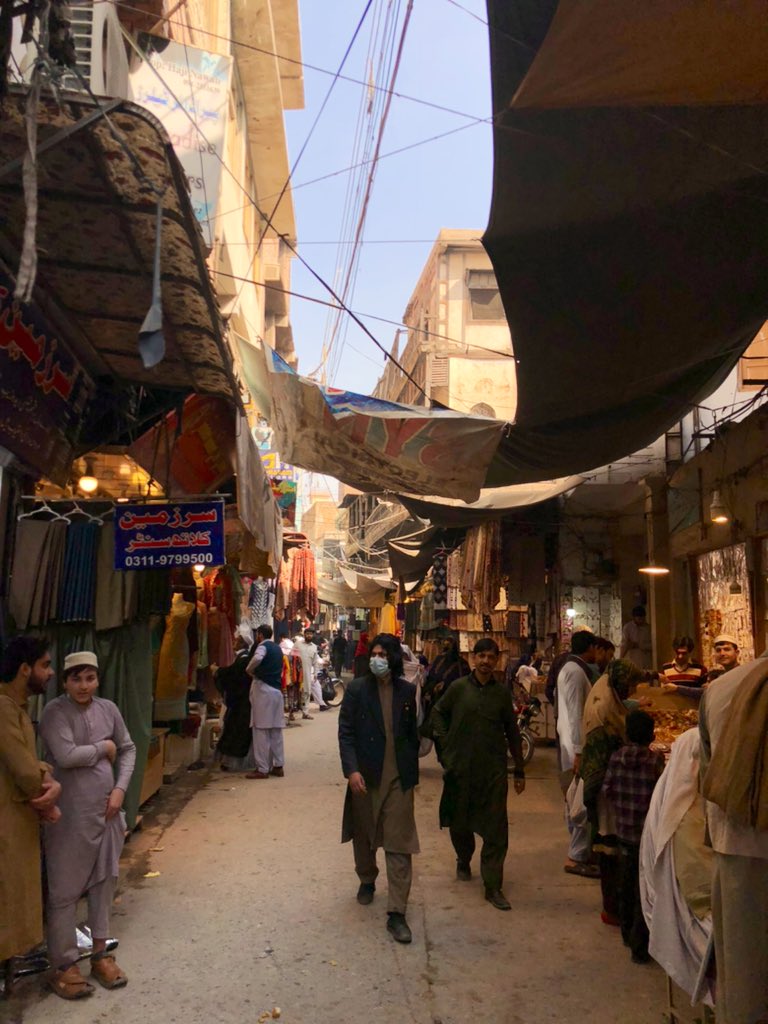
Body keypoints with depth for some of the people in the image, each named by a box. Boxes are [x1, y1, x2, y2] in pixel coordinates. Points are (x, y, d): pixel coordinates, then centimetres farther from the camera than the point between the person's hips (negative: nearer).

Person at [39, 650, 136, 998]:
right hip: (70, 815, -5)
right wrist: (103, 748, -9)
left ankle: (100, 953, 30)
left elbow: (128, 749, 11)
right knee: (65, 891, 5)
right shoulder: (55, 711, -12)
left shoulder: (108, 709, 3)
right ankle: (63, 966, 20)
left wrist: (120, 789, -1)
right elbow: (66, 756, -24)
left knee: (105, 882, 15)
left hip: (107, 810, 5)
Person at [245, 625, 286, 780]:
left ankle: (262, 769, -4)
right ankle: (278, 766, 13)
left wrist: (249, 670, -12)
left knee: (261, 730, -5)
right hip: (277, 690, 8)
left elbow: (257, 658, -29)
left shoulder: (263, 646, -7)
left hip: (263, 689, -8)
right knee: (276, 730, 10)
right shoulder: (277, 648, 18)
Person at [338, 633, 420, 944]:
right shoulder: (357, 689, -6)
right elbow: (345, 732, -8)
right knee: (364, 836, 18)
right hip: (365, 775, 0)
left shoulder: (407, 691, 1)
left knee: (399, 844, -2)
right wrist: (351, 770, -18)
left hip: (398, 777, 1)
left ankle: (396, 913, 4)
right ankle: (367, 880, 46)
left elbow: (412, 732, 9)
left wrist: (412, 771, 9)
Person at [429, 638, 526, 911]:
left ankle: (493, 886, 5)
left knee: (496, 828, -3)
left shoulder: (502, 693, 2)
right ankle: (464, 860, 42)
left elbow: (512, 732, 9)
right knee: (459, 822, 14)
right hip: (460, 766, 0)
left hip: (493, 769, 0)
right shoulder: (459, 687, -1)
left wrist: (519, 770, 10)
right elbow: (438, 713, 11)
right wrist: (446, 743, 1)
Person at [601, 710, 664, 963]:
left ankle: (628, 934, 35)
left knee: (626, 885, 20)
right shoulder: (656, 761, -17)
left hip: (624, 829, 4)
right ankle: (640, 946, 13)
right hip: (649, 831, -4)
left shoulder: (616, 757, -5)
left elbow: (607, 790, 0)